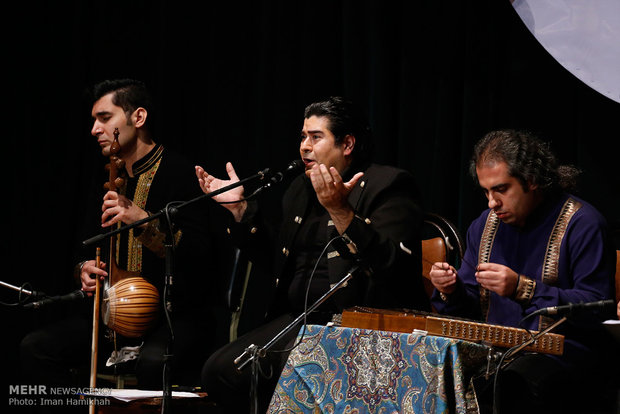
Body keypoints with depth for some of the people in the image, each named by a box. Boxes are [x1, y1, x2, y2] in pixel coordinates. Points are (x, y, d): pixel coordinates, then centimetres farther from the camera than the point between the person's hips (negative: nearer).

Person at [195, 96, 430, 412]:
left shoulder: (388, 185, -5)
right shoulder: (300, 190, 19)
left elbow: (388, 265, -20)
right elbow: (278, 264, 23)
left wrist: (340, 211, -30)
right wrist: (240, 208, 16)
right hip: (302, 320, 8)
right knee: (219, 370, -10)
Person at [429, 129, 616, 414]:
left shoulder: (583, 225, -7)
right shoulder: (484, 225, 15)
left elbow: (597, 309, -16)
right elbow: (471, 309, 19)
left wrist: (523, 289, -23)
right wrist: (451, 291, -5)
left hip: (560, 352, -6)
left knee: (517, 381, -39)